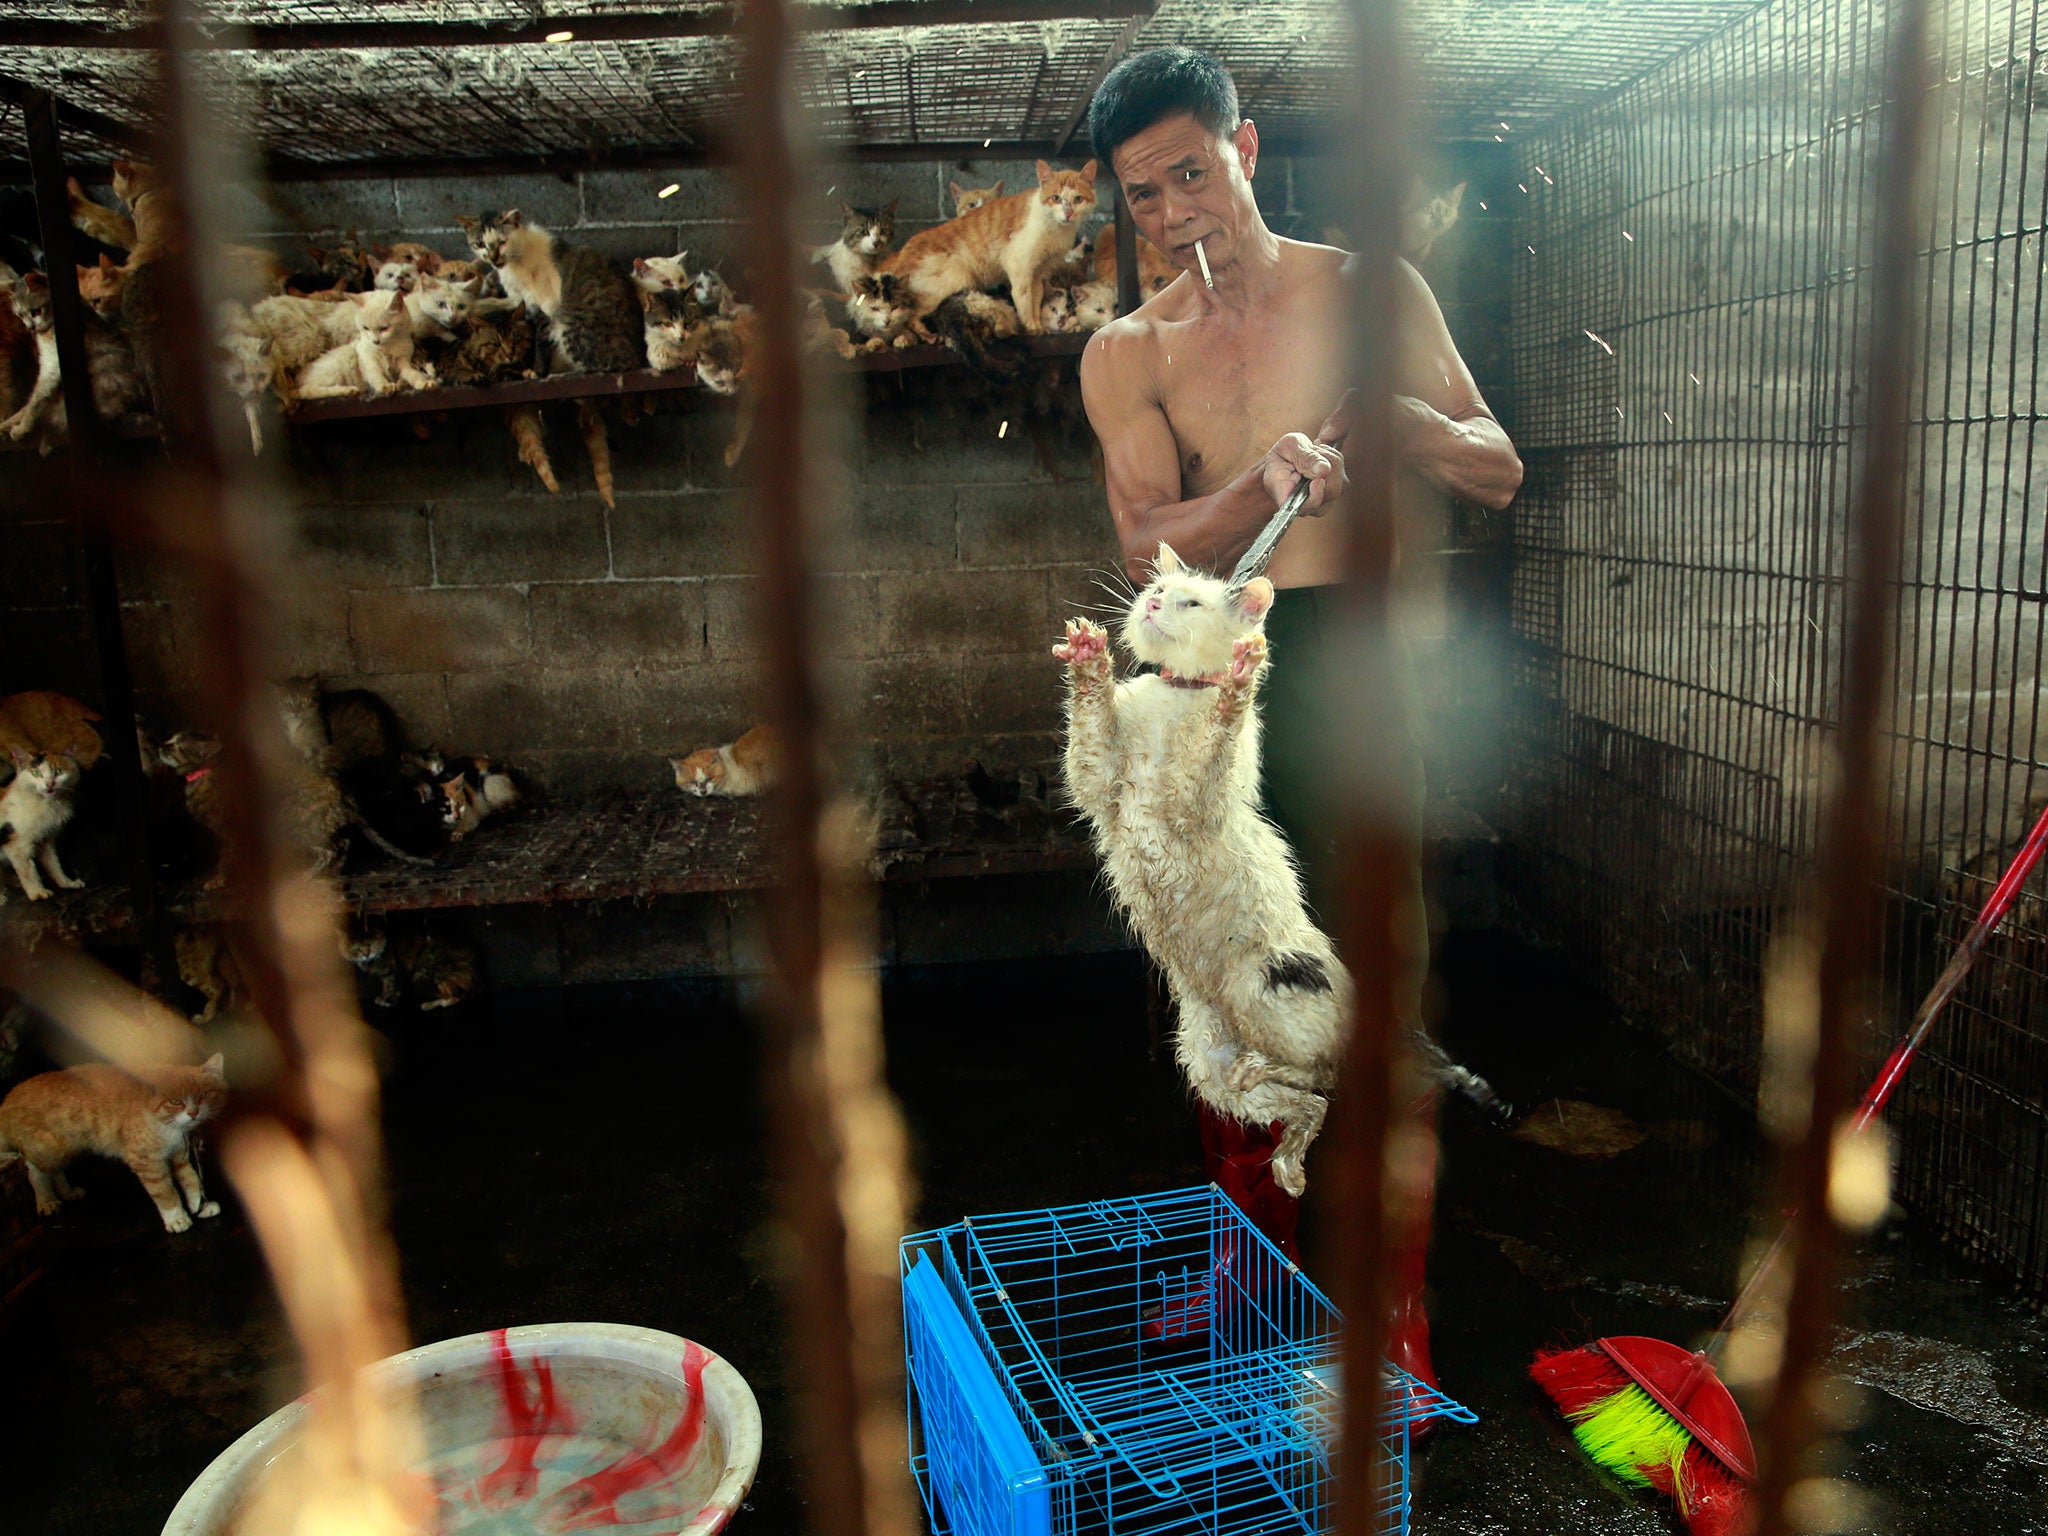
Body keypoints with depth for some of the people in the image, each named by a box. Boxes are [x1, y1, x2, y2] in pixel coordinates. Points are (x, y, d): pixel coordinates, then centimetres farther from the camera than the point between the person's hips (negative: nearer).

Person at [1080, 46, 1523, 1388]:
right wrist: (1263, 482, -27)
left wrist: (1381, 412, -15)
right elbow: (1149, 548, -7)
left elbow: (1499, 473, 4)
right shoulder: (1127, 354, 7)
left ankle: (1396, 1328, 10)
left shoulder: (1370, 294, 4)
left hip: (1343, 654, -3)